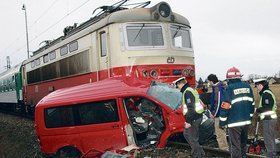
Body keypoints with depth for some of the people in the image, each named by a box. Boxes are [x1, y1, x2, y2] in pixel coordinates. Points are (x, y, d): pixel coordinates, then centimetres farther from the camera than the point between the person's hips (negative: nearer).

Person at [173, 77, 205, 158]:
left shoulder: (187, 92, -18)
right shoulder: (191, 90, 15)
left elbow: (190, 108, -24)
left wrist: (188, 121, -22)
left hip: (194, 118, -11)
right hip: (196, 117, 11)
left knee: (193, 138, 0)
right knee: (186, 134, 21)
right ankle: (200, 151, 25)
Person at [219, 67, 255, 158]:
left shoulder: (229, 88, -12)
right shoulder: (247, 86, 6)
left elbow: (225, 107, -14)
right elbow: (252, 104, 13)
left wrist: (222, 122, -5)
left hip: (234, 123, -6)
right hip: (246, 121, 6)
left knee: (235, 146, 2)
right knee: (243, 143, 22)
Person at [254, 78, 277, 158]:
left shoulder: (266, 93, -16)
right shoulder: (267, 93, 16)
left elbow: (268, 107, -22)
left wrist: (258, 110, -11)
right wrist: (260, 110, 11)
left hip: (268, 119, -11)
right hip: (269, 119, 11)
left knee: (268, 139, -5)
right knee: (271, 139, 18)